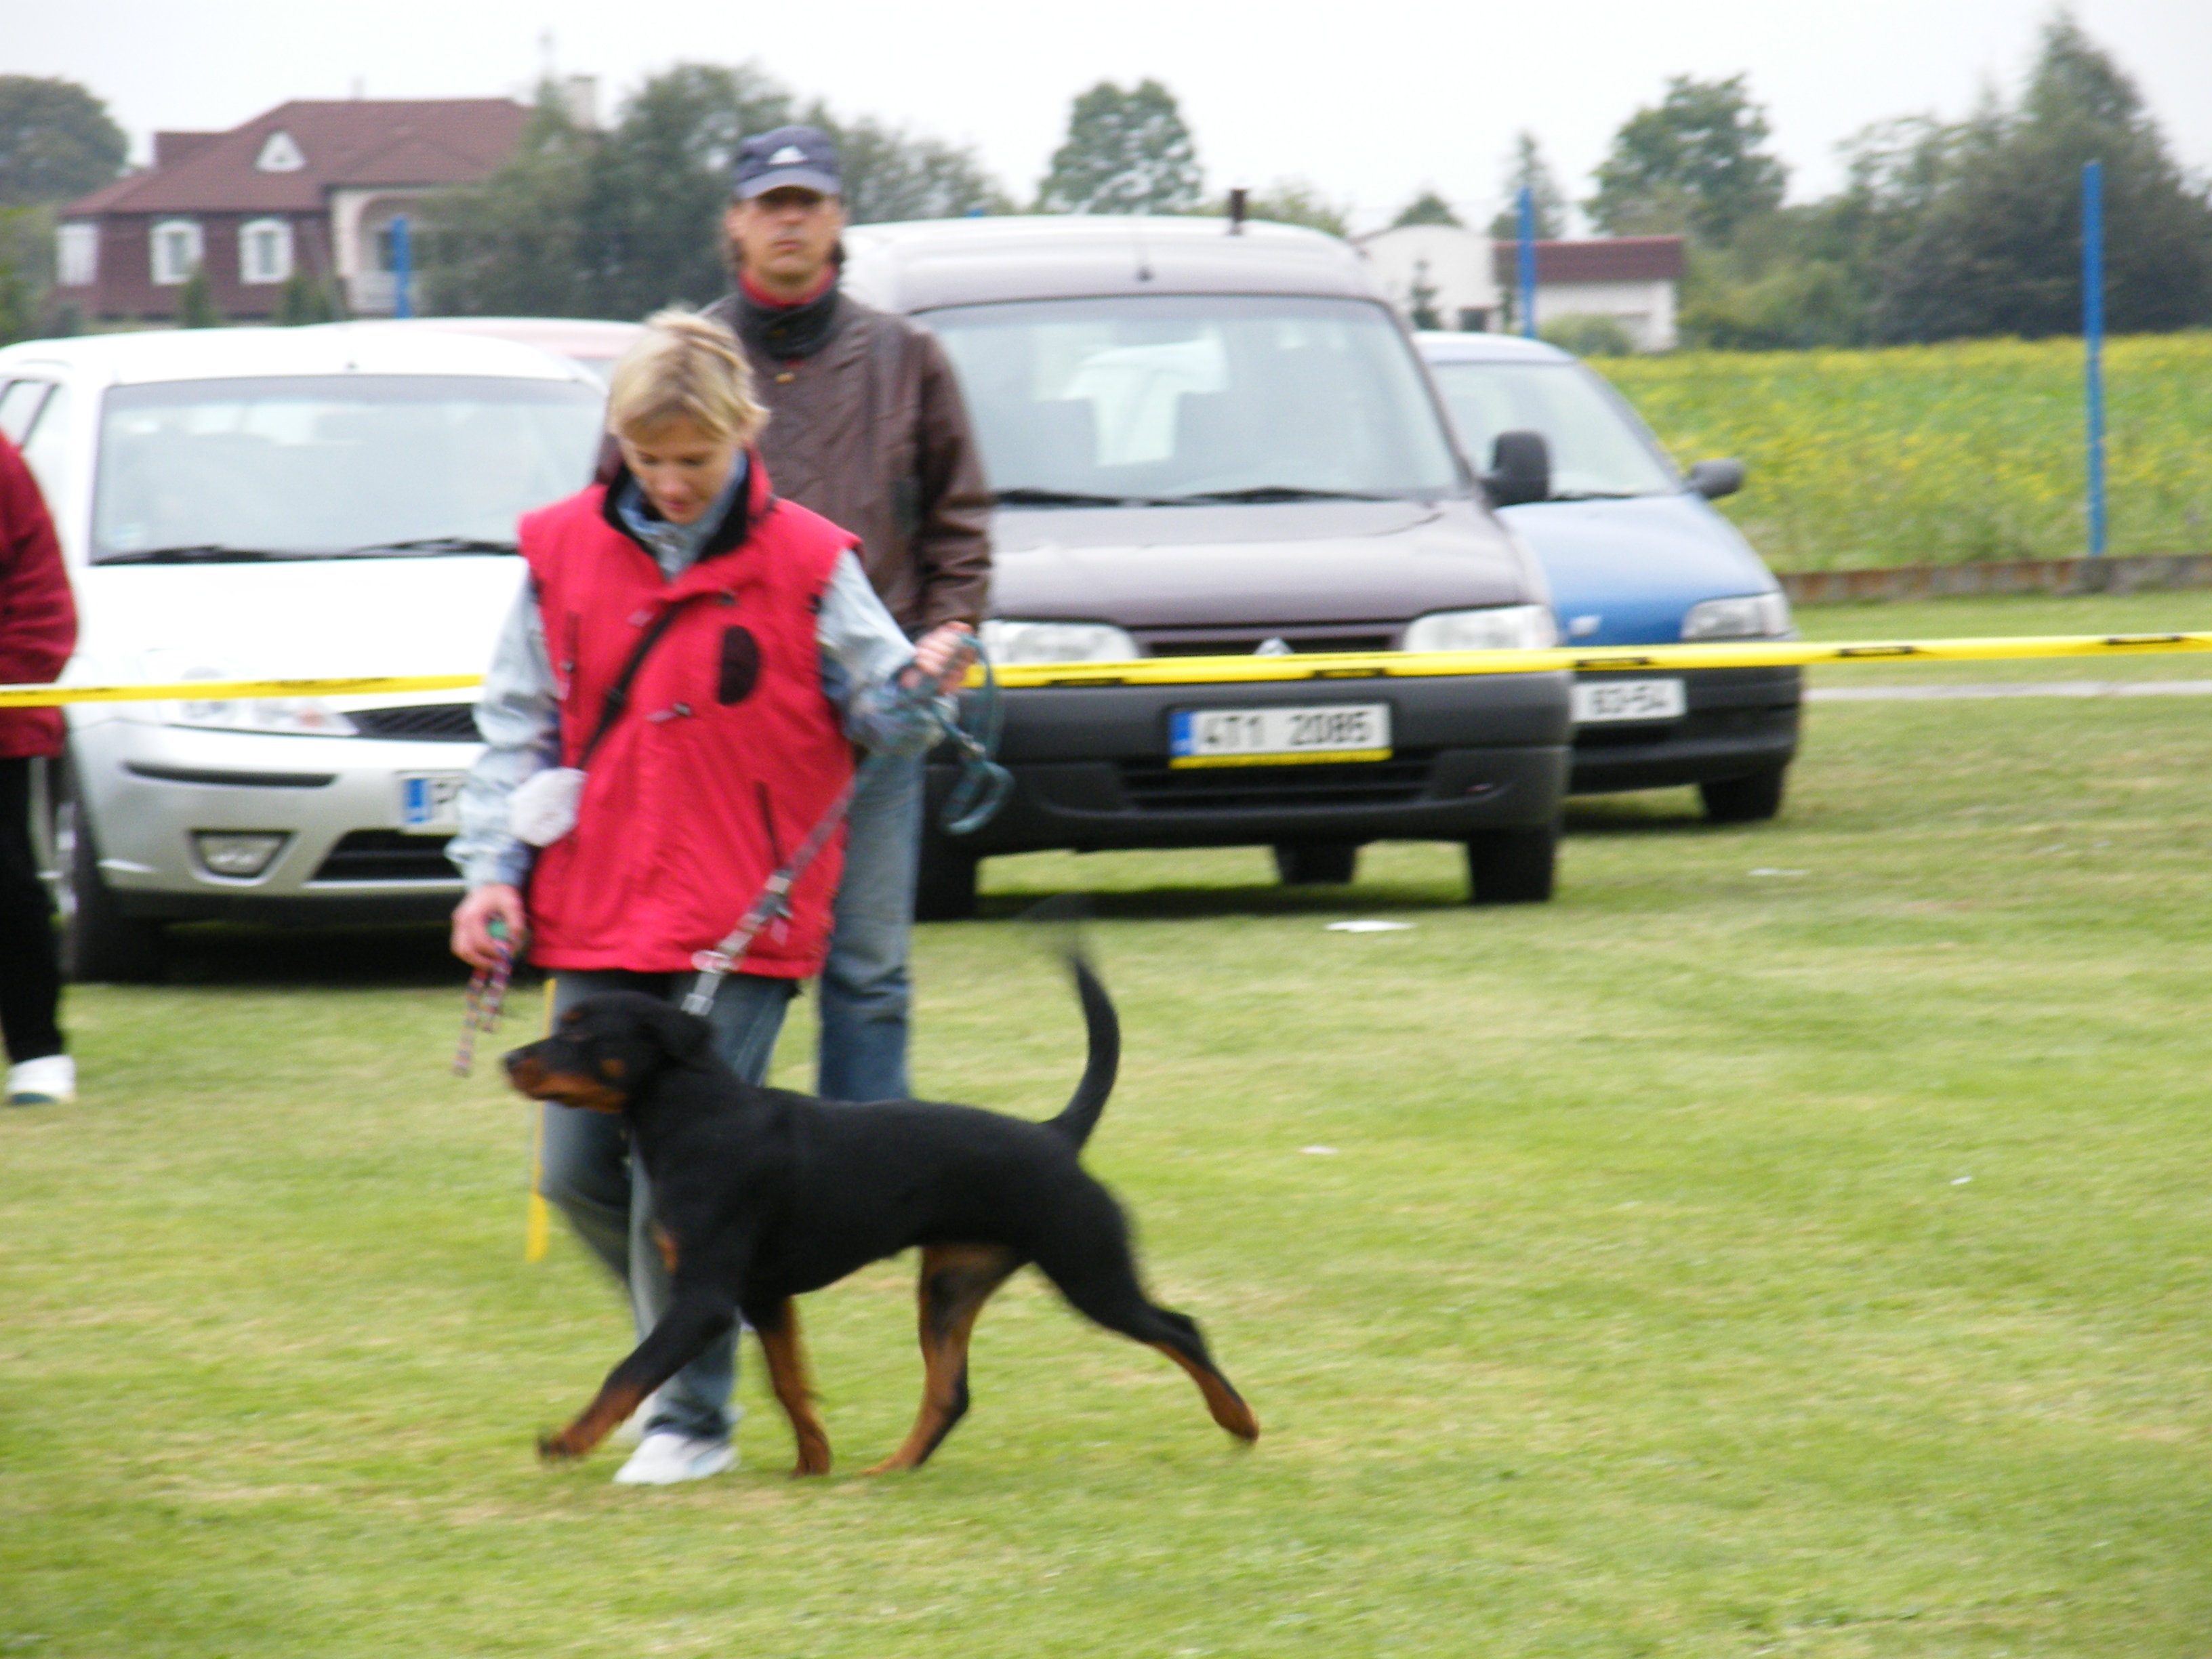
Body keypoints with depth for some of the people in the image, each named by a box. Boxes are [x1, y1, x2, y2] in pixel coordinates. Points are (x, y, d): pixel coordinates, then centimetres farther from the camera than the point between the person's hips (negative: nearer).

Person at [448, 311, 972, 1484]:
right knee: (577, 1173, 6)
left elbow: (876, 719, 1)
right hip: (595, 921, 4)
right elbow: (519, 725, 10)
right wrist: (493, 870, 2)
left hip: (740, 924, -4)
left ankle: (693, 1420, 3)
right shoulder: (564, 552, 5)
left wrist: (920, 688, -21)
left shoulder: (804, 564, -2)